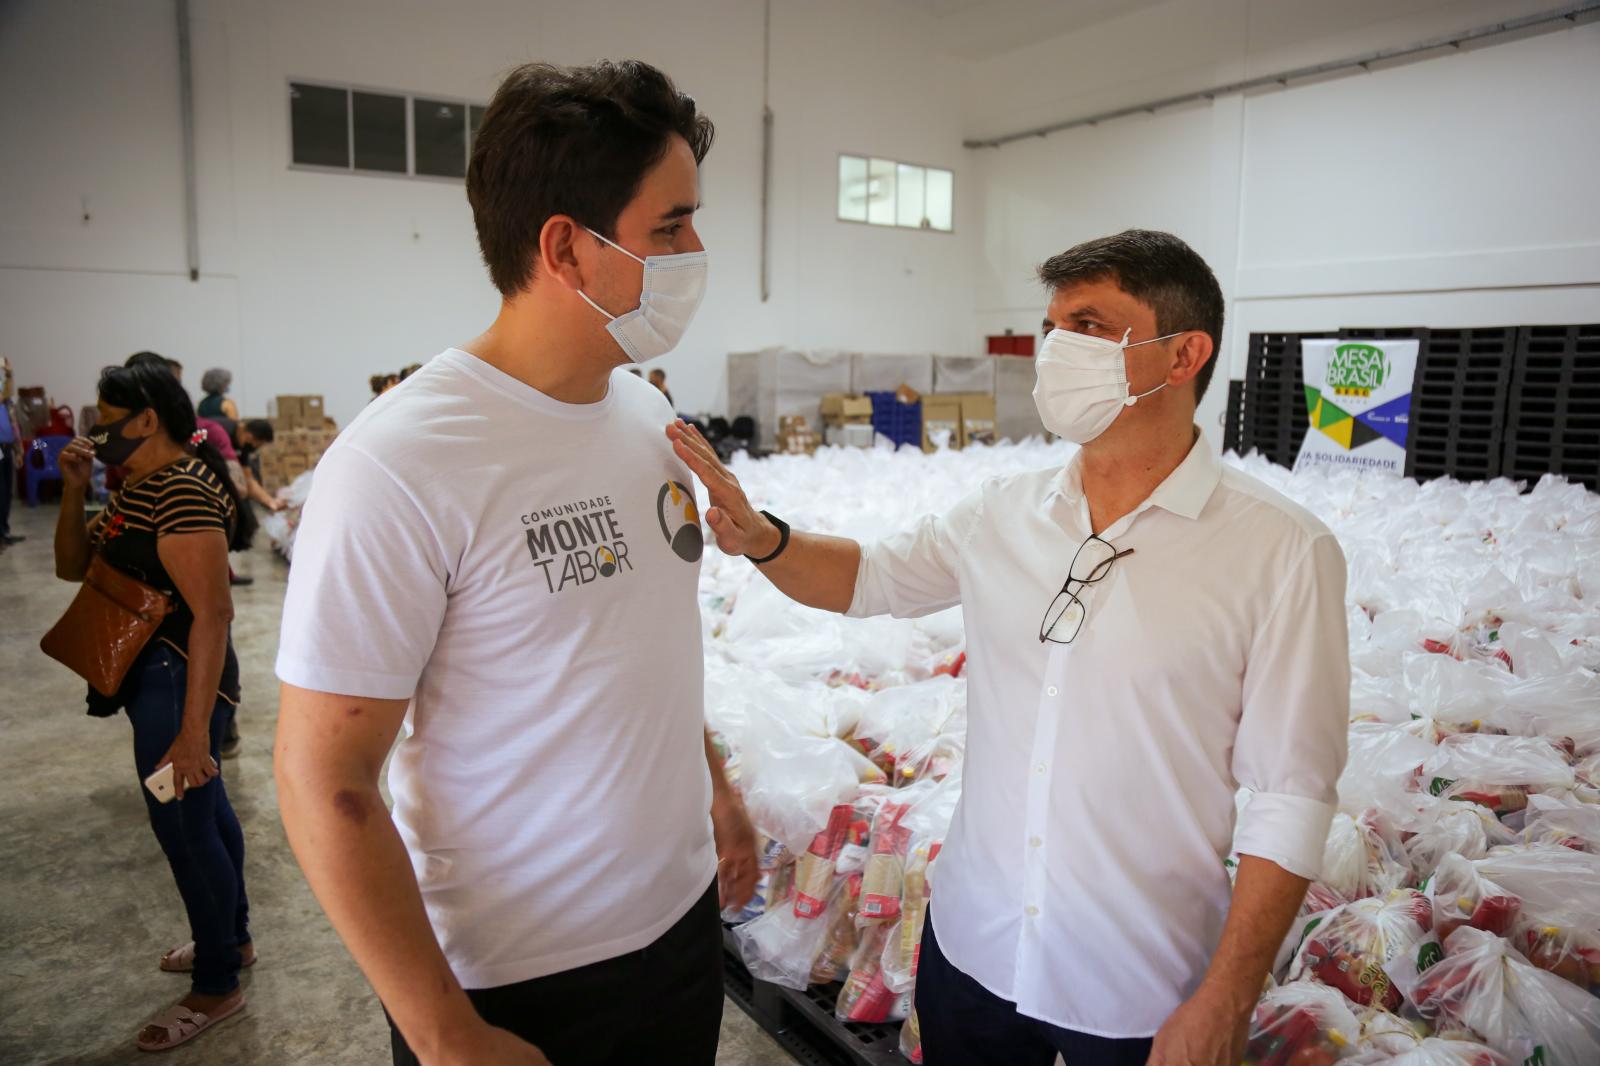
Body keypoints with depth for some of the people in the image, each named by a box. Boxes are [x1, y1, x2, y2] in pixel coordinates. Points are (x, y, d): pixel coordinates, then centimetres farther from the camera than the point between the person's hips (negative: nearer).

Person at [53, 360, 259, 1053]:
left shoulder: (183, 492, -22)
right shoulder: (140, 487, 10)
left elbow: (213, 613, -27)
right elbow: (72, 567, 16)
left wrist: (193, 730, -28)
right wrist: (74, 490, 0)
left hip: (178, 678, -10)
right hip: (158, 673, 10)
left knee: (183, 823, 1)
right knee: (201, 808, 21)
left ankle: (216, 988, 18)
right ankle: (232, 938, 39)